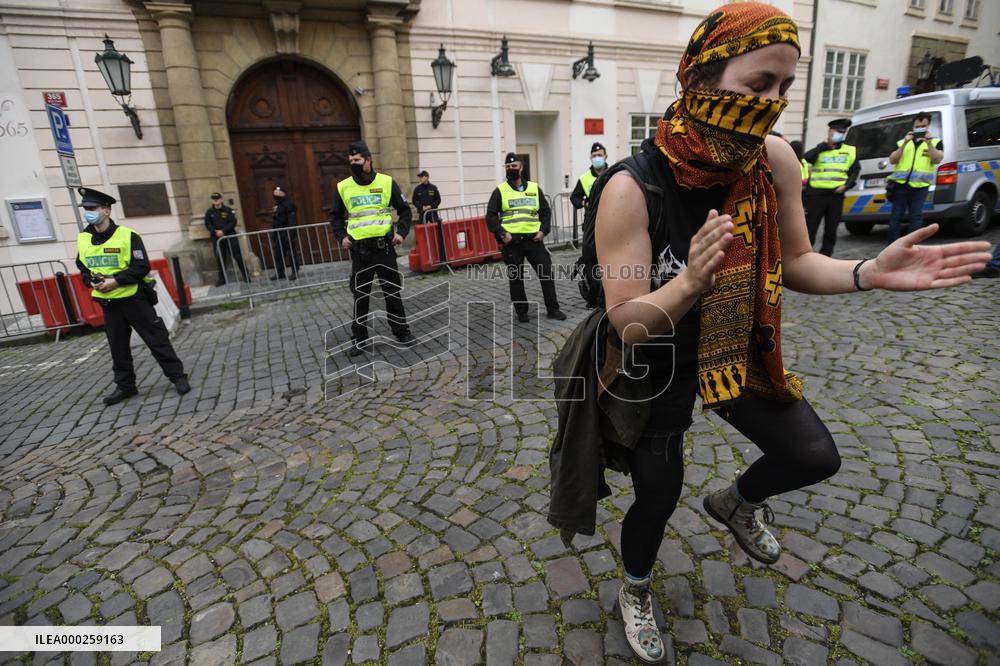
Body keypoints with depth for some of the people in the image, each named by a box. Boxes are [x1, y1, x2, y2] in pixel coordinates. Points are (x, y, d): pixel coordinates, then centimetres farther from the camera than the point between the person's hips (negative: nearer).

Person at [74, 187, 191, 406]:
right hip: (108, 303, 5)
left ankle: (177, 376, 8)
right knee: (117, 346, 13)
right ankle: (125, 385, 26)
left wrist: (116, 281, -22)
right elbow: (82, 267, 15)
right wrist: (91, 282, -5)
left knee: (156, 339, -2)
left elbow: (142, 267, -15)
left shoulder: (127, 235, -12)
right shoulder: (83, 239, 5)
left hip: (134, 298, -5)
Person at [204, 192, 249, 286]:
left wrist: (223, 231, -17)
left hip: (230, 236, -2)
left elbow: (233, 222, -8)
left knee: (238, 256, -1)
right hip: (217, 238, 2)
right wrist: (215, 232, -14)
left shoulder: (228, 210, 0)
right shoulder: (209, 212, 6)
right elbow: (208, 224, 3)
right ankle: (222, 278, 16)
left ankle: (245, 275, 8)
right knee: (220, 259, 7)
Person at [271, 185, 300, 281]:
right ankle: (279, 273, 13)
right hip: (278, 234, 9)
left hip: (287, 233, -9)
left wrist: (290, 233, -25)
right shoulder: (277, 205, 20)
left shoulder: (288, 204, -8)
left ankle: (295, 272, 1)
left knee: (291, 253, -5)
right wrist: (273, 235, 20)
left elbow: (291, 220, -17)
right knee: (278, 254, 8)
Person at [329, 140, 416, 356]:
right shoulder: (343, 187, 4)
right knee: (360, 296, 6)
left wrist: (401, 232, -5)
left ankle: (402, 332, 21)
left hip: (384, 247, -1)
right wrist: (341, 237, 1)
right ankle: (359, 340, 17)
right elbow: (335, 216, 15)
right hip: (359, 250, 1)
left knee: (392, 292, 7)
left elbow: (404, 210, 8)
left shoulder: (386, 182, 0)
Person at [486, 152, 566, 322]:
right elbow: (491, 215, -1)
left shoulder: (534, 188, 10)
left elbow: (546, 211, 14)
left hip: (533, 239, 2)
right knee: (515, 278, 6)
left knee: (546, 273, -1)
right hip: (511, 241, -1)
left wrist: (543, 230, -1)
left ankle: (552, 309, 10)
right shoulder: (500, 190, 4)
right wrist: (501, 233, -14)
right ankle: (521, 312, 20)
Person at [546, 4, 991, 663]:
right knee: (658, 498, 12)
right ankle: (636, 590, 46)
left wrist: (867, 273, -20)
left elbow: (793, 263, -1)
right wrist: (689, 283, -44)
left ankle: (735, 502, 45)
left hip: (736, 350, 5)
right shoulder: (632, 189, -28)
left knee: (816, 457, 10)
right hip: (655, 368, -4)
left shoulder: (776, 160, -11)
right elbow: (626, 325, -26)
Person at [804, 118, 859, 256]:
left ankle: (825, 254, 15)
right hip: (816, 193, -3)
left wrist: (847, 185, -1)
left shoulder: (850, 151, 13)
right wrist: (824, 146, -9)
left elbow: (855, 170, 14)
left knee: (831, 228, 7)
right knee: (810, 225, -3)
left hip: (836, 194, 3)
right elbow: (806, 158, -16)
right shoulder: (820, 149, 5)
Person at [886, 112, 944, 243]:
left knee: (916, 217, -2)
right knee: (895, 216, 0)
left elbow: (937, 160, -3)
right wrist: (904, 144, -9)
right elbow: (892, 160, 2)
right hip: (900, 184, 1)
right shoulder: (902, 142, 13)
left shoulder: (936, 142, 12)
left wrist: (929, 142, -13)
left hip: (920, 186, -1)